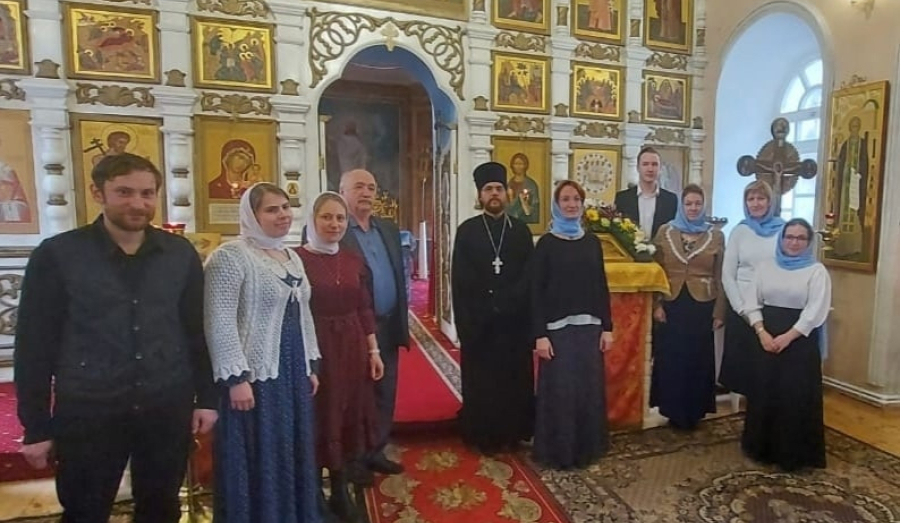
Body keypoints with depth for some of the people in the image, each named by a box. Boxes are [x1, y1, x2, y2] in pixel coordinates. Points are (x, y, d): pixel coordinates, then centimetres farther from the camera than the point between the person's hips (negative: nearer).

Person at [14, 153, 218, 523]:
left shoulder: (181, 254, -1)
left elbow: (196, 332, 4)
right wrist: (36, 426, -2)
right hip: (87, 413, -2)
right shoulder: (56, 255, -7)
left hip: (168, 409, 2)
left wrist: (205, 397, 4)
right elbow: (34, 345, -3)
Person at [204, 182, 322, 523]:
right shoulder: (231, 256, -12)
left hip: (294, 373, 8)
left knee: (294, 456, 18)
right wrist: (236, 378, -20)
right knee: (258, 461, 6)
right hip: (254, 376, -7)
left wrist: (311, 366, 14)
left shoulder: (292, 257, 12)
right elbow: (220, 322, -17)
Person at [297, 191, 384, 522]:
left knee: (348, 418, 14)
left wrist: (373, 350, 8)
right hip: (315, 350, -5)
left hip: (353, 348, 6)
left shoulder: (354, 260, 6)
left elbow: (364, 309, 9)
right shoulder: (297, 259, -11)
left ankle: (340, 492, 32)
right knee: (320, 420, 7)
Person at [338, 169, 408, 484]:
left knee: (384, 396, 16)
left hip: (388, 327, 7)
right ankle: (352, 459, 27)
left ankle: (375, 452, 33)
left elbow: (398, 277, 12)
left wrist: (402, 321, 9)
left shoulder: (388, 229, 11)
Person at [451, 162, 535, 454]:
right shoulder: (467, 230, 2)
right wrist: (476, 315, -10)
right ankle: (482, 436, 20)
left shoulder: (521, 230, 7)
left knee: (514, 379, 8)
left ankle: (511, 434, 23)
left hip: (514, 320, 2)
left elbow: (529, 276, 3)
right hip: (477, 321, -1)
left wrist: (505, 303, -8)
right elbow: (460, 280, -3)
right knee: (480, 381, 5)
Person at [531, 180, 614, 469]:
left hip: (589, 327, 4)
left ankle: (587, 448, 27)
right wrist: (540, 335, -12)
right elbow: (536, 291, -6)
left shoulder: (593, 242, 9)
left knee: (590, 388, 10)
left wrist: (607, 327, 4)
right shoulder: (546, 243, -3)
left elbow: (602, 287, 10)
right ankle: (558, 451, 19)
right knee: (560, 391, 2)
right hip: (558, 328, -4)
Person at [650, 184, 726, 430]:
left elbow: (720, 277, 3)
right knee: (670, 360, 6)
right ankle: (674, 412, 22)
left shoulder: (716, 236, 2)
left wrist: (719, 312, -1)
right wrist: (657, 305, -5)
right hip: (671, 305, 0)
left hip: (702, 307, 0)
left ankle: (693, 412, 25)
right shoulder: (665, 232, 2)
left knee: (698, 360, 9)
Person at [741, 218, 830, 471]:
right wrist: (762, 332, -10)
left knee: (796, 398, 2)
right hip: (765, 339, 3)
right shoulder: (767, 267, 8)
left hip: (800, 342, -3)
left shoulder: (817, 271, -2)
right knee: (764, 393, 9)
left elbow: (815, 312, -10)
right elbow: (752, 301, 3)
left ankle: (794, 454, 17)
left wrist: (787, 337, -17)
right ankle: (763, 448, 24)